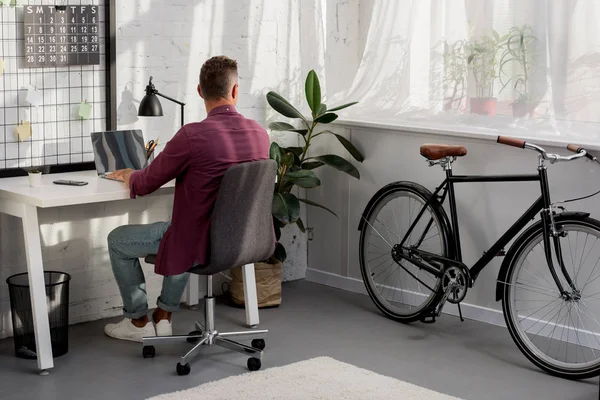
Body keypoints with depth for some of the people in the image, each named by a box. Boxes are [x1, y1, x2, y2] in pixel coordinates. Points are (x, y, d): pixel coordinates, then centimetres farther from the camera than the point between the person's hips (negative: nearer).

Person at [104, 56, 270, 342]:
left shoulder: (192, 136, -23)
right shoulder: (260, 134, -5)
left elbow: (143, 185, -10)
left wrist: (128, 175, 14)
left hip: (199, 243, -6)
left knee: (117, 240, 17)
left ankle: (138, 321, 28)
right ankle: (164, 316, 40)